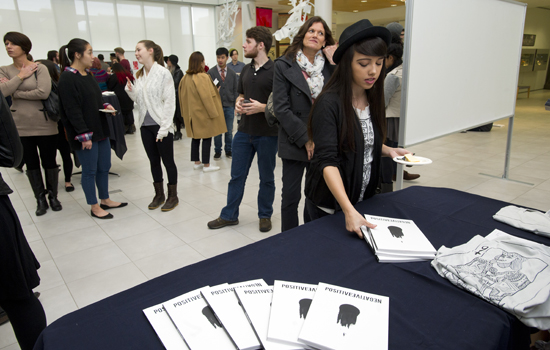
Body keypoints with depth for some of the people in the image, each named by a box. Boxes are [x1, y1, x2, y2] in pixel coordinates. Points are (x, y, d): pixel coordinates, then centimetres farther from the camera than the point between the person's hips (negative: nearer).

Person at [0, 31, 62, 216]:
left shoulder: (40, 68, -6)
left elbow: (44, 92, -21)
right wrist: (21, 76, -11)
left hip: (44, 124, -3)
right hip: (21, 126, 3)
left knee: (49, 162, 8)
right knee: (31, 164, 11)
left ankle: (53, 196, 25)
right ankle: (40, 199, 24)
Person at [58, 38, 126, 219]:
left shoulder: (87, 75, 11)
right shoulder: (67, 79, -15)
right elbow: (72, 111, -18)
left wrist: (105, 106, 2)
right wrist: (84, 135, -20)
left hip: (100, 129, 9)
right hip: (85, 134, -9)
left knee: (104, 167, 15)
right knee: (90, 170, 4)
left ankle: (105, 200, 30)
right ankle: (94, 207, 18)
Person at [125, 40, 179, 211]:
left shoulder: (163, 73, -9)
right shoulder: (139, 75, 11)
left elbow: (169, 102, -12)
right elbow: (139, 100, 15)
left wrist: (164, 128, -15)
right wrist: (130, 90, -6)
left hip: (161, 125, -6)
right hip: (145, 125, 6)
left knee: (168, 161, 4)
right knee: (154, 161, 14)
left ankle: (172, 196, 17)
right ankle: (159, 195, 27)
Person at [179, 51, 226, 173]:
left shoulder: (186, 78, 5)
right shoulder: (202, 77, -17)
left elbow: (183, 96, 11)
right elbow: (207, 97, -20)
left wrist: (186, 112, 19)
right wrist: (213, 112, -12)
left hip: (192, 113, 8)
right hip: (203, 113, -8)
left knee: (195, 137, 15)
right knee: (207, 138, 0)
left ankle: (196, 162, 23)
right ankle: (206, 165, 4)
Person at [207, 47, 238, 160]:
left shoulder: (232, 74, 9)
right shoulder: (211, 73, 2)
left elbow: (235, 91, 9)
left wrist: (236, 106, 3)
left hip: (229, 106, 2)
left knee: (229, 131, 5)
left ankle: (228, 151, 19)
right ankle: (217, 151, 17)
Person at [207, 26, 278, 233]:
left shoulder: (275, 70, -10)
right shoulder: (246, 70, 10)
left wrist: (262, 107, -24)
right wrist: (238, 104, -1)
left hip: (267, 134, -5)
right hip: (244, 131, 6)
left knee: (266, 178, 10)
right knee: (237, 175, 11)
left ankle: (265, 215, 27)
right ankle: (229, 215, 25)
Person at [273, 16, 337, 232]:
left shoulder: (329, 66, 8)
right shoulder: (284, 65, -2)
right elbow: (281, 108, -8)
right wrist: (306, 139, -12)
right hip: (294, 142, -3)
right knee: (291, 196, 5)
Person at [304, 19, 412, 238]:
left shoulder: (373, 99, 1)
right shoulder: (329, 103, -21)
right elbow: (327, 160, -29)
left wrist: (388, 151, -5)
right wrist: (349, 211, -39)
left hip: (363, 199, 7)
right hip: (329, 204, -6)